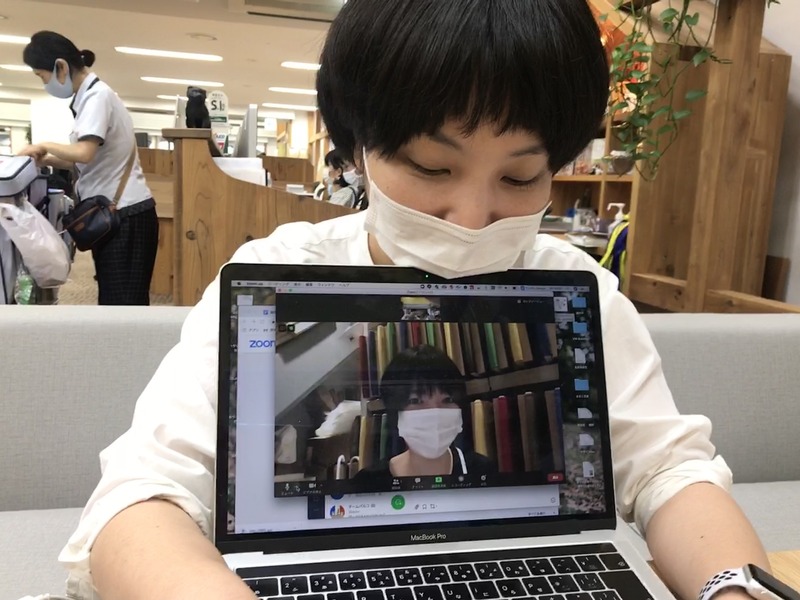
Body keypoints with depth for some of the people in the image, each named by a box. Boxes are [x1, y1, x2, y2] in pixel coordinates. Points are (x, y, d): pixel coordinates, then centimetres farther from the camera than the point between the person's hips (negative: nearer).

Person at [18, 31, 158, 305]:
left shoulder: (97, 96, -12)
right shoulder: (90, 96, 16)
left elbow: (85, 152, -25)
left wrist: (44, 146, -8)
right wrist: (46, 160, 6)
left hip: (126, 215, -10)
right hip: (116, 215, 10)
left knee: (122, 303, -7)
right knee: (114, 301, 12)